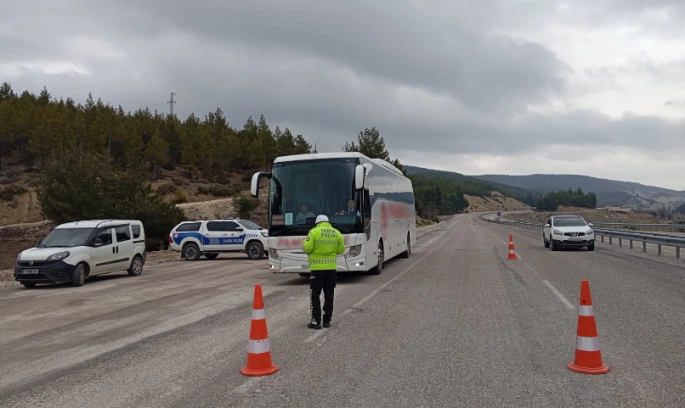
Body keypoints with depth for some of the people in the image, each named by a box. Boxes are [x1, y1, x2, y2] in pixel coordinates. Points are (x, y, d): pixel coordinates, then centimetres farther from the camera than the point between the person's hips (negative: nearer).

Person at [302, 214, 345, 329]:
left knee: (315, 295, 4)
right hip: (331, 267, 4)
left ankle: (316, 321, 1)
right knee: (329, 295, 13)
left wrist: (305, 242, 8)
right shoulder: (337, 233, 5)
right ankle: (327, 320, 17)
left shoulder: (314, 232, -8)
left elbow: (307, 248, -13)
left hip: (317, 268, -4)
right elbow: (341, 250, 9)